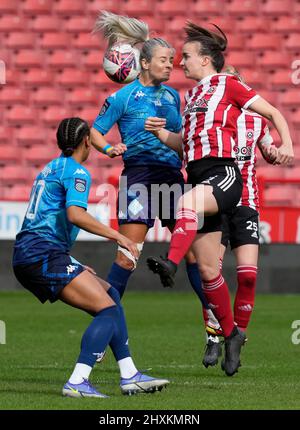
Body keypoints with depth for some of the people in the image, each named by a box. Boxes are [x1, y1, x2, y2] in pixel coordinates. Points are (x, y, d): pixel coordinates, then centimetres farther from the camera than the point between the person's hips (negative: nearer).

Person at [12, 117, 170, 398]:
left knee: (110, 296, 14)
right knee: (108, 309, -13)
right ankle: (77, 382, -24)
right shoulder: (76, 172, -5)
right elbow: (75, 214, -23)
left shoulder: (50, 168, 24)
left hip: (25, 256, 10)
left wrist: (74, 267, 30)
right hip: (44, 255, -10)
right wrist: (116, 236, -18)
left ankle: (129, 376, 10)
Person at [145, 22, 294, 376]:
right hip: (199, 180, 7)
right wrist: (160, 133, 8)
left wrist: (286, 144, -13)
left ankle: (170, 264, -58)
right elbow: (183, 143, 27)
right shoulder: (192, 95, 24)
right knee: (208, 270, 4)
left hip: (223, 175, -7)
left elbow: (272, 113, 2)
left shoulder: (227, 84, 3)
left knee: (187, 202, -40)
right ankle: (230, 333, 15)